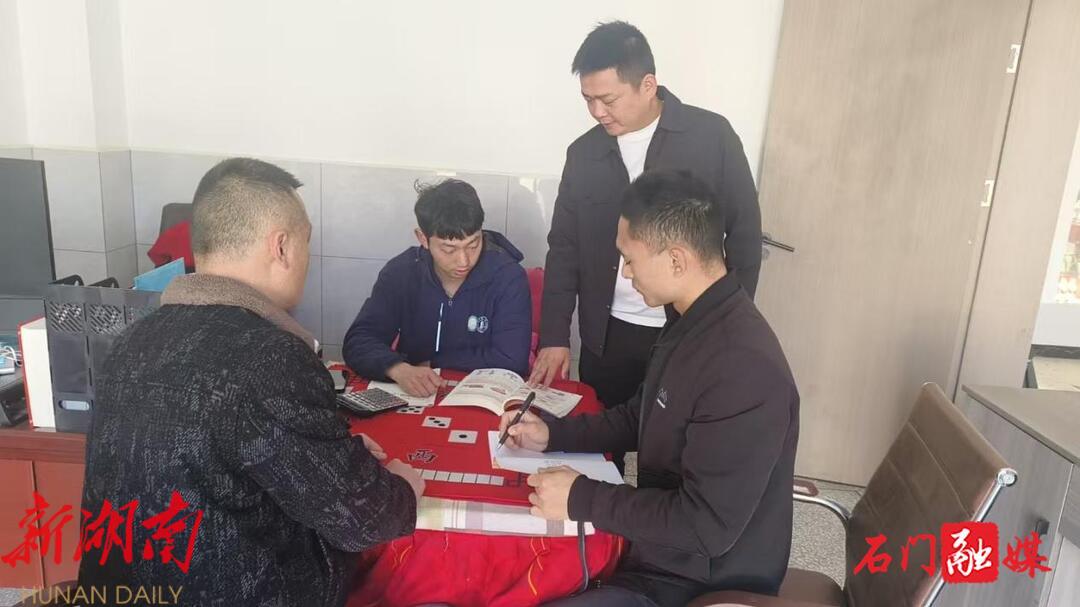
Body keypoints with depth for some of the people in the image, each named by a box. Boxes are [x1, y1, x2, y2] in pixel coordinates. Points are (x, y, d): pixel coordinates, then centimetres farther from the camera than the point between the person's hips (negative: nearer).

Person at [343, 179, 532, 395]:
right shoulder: (400, 272, -4)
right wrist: (399, 369, -29)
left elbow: (510, 360, -19)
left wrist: (433, 363, -11)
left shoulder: (509, 278, -13)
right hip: (412, 400, 3)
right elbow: (358, 341, -8)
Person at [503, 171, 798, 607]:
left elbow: (706, 527, -29)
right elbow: (640, 419, 13)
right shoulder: (691, 322, 0)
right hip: (658, 545, 9)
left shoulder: (744, 369, -32)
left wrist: (581, 498, -22)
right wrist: (552, 434, 3)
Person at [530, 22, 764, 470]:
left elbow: (745, 233, -2)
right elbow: (564, 248, 5)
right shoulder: (584, 153, 2)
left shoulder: (712, 136, -7)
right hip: (607, 336, 3)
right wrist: (554, 336, 0)